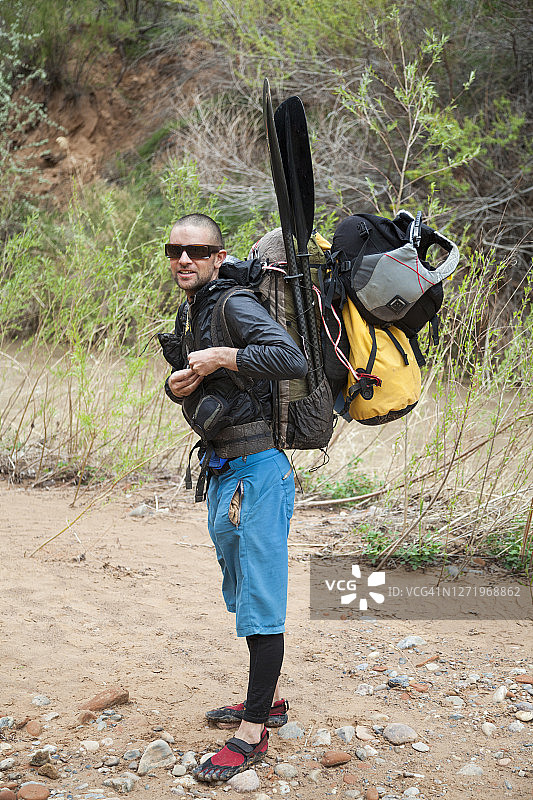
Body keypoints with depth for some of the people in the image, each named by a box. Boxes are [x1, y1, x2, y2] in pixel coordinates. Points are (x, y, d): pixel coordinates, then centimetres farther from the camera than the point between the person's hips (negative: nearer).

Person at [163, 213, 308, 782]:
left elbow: (291, 359, -29)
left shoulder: (234, 306, -14)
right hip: (222, 471, 10)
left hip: (257, 468, -10)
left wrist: (220, 358, -22)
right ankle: (268, 699, 33)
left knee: (260, 596, -5)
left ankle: (253, 732, 0)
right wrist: (176, 384, 2)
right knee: (242, 589, 18)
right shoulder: (187, 315, 14)